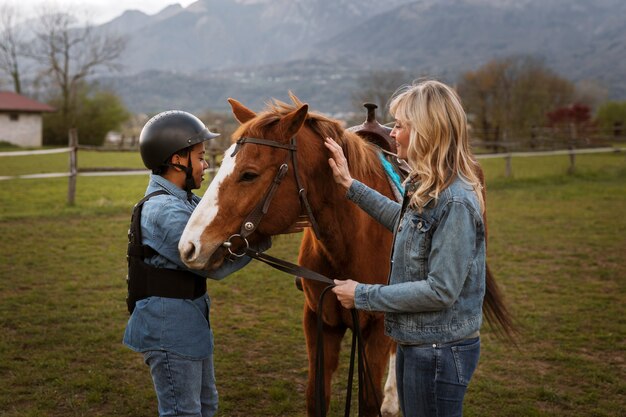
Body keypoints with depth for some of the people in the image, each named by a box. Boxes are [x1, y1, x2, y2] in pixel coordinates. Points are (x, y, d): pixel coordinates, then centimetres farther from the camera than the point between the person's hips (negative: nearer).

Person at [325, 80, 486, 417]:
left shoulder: (456, 202, -24)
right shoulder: (426, 188, 4)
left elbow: (440, 291, -26)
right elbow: (404, 220, 26)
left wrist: (362, 296, -18)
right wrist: (350, 186, 20)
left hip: (439, 351, -9)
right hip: (415, 343, 9)